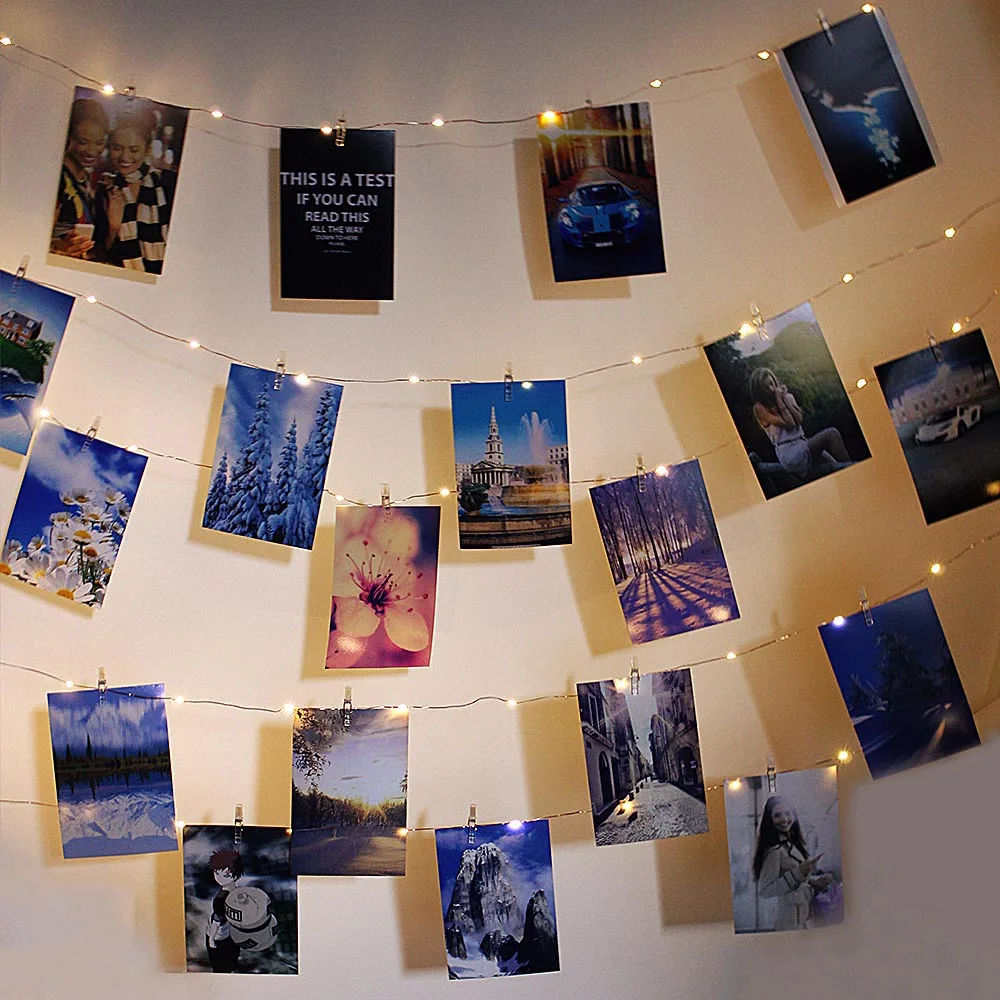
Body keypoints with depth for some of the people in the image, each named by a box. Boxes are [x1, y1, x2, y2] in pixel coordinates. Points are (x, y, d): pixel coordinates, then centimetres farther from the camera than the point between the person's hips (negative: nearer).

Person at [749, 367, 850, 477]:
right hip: (788, 453, -7)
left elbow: (798, 419, 0)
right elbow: (788, 423, -10)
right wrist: (779, 401, -7)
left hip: (801, 445, 7)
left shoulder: (788, 397, 16)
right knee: (831, 434, -15)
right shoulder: (760, 408, -3)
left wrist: (785, 399, -2)